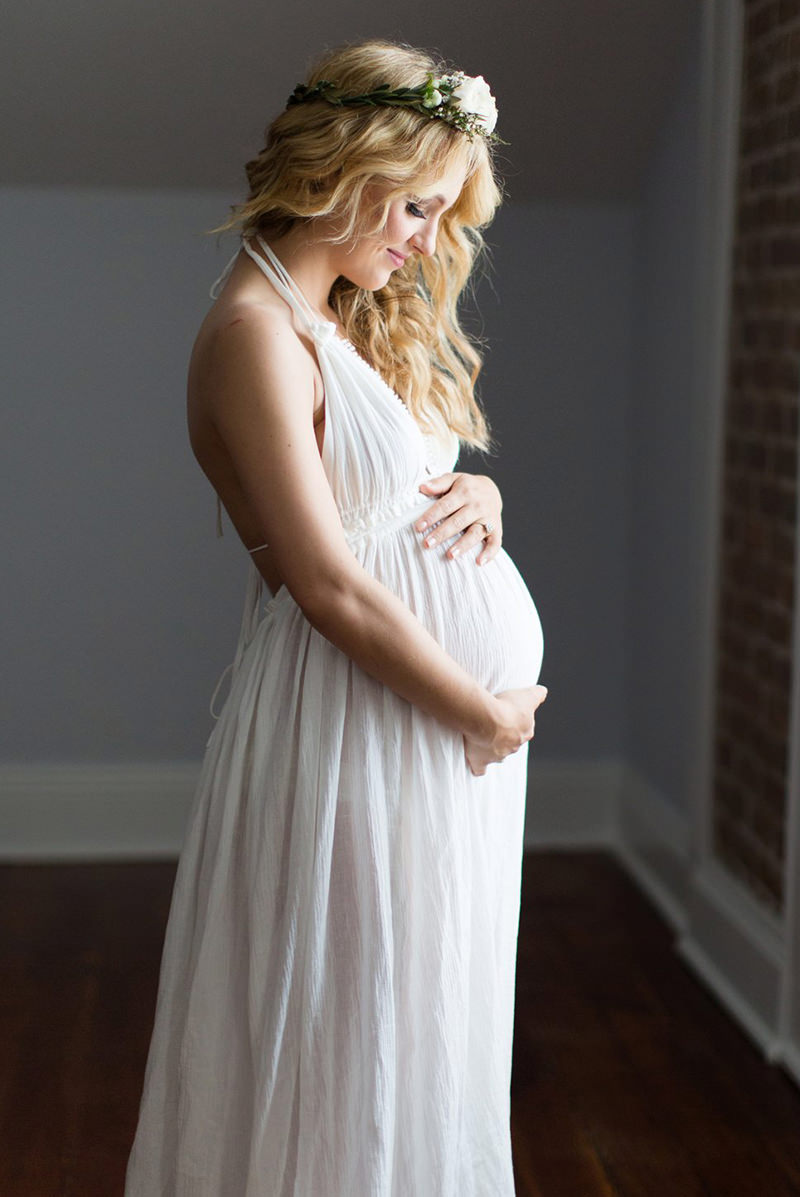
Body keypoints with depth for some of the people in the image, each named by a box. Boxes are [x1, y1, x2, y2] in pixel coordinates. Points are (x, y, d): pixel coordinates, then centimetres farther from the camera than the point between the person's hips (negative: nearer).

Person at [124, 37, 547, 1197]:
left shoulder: (348, 322, 13)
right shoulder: (256, 331, -16)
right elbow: (328, 586, -21)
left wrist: (478, 493, -3)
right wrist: (490, 714, -13)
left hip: (442, 723, 9)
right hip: (369, 721, -9)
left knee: (428, 1040, 18)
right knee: (366, 1035, 3)